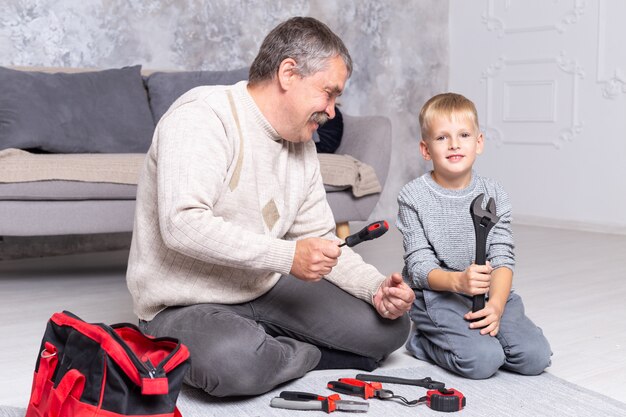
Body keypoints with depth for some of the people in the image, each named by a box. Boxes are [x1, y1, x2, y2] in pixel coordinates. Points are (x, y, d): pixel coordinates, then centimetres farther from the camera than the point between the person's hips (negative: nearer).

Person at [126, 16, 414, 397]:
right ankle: (311, 355, -7)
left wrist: (377, 287, -7)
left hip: (266, 292, 7)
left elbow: (320, 241, 11)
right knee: (232, 360, -39)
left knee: (390, 325, -1)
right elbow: (182, 225, -30)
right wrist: (287, 256, -29)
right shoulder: (202, 116, -18)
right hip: (185, 305, -7)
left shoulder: (302, 146, 7)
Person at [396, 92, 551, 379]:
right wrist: (458, 281, -30)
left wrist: (496, 305, -21)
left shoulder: (493, 194, 4)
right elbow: (419, 266, -10)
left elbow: (503, 259, -2)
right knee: (483, 360, -26)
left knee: (536, 356, -13)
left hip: (490, 293, 4)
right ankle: (421, 341, 2)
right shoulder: (413, 197, -6)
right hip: (437, 296, -4)